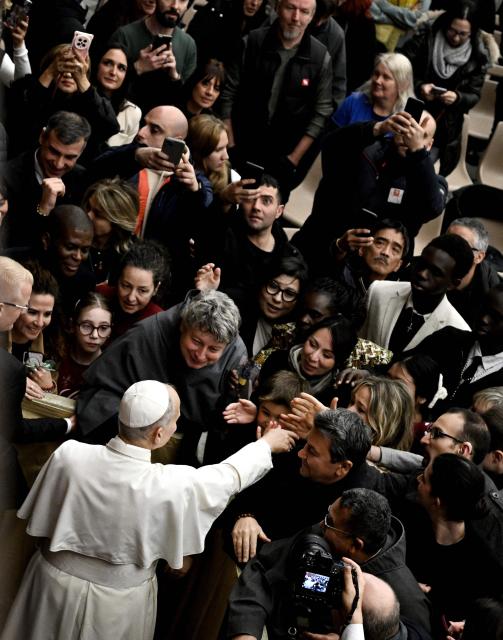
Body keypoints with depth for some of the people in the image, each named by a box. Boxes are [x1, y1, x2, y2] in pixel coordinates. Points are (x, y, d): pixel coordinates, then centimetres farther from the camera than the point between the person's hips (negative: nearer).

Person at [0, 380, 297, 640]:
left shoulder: (68, 454, -24)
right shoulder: (170, 485, -29)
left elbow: (39, 516, -7)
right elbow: (227, 476, -10)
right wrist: (267, 444, 8)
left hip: (56, 578, 2)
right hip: (118, 600, -2)